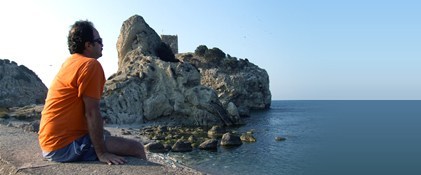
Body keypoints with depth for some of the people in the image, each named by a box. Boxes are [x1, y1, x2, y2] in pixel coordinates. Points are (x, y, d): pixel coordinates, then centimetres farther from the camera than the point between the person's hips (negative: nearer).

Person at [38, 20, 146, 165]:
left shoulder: (70, 62, 13)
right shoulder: (91, 64, -15)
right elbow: (92, 113, -20)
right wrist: (102, 153, -18)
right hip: (65, 146, -10)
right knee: (136, 148, -12)